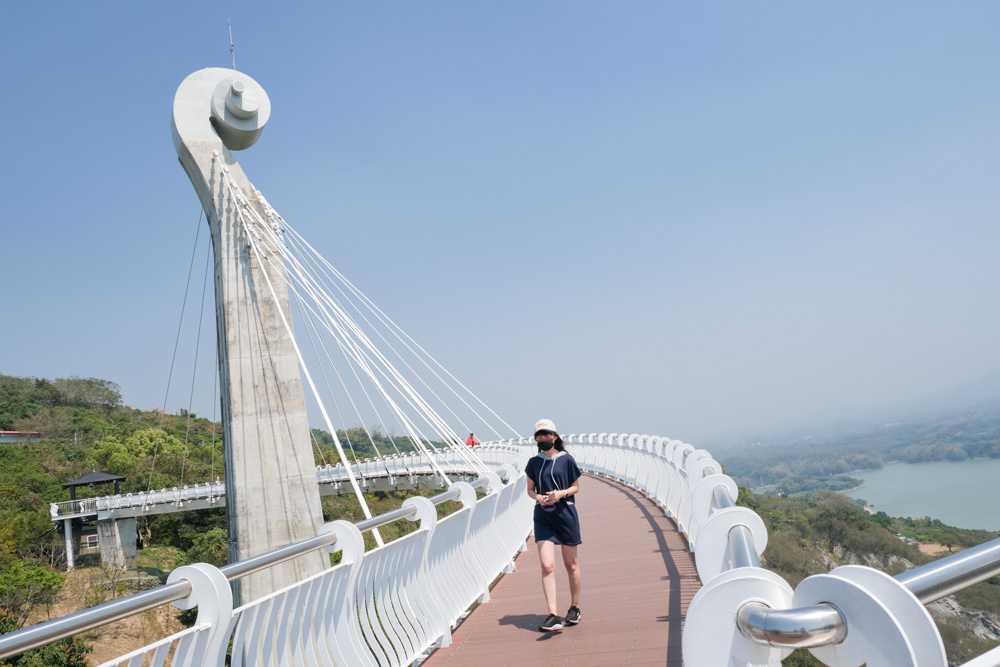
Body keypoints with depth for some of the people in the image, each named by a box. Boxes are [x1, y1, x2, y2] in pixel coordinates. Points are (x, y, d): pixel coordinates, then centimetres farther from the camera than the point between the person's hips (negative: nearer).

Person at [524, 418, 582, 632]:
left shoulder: (566, 460, -3)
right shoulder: (534, 462, 4)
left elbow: (576, 487, 4)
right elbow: (530, 489, 11)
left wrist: (561, 494, -15)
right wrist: (538, 497, -10)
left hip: (566, 514, -2)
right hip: (543, 517, 2)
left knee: (571, 564, 11)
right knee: (547, 566, -9)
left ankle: (575, 608, 30)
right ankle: (553, 616, -7)